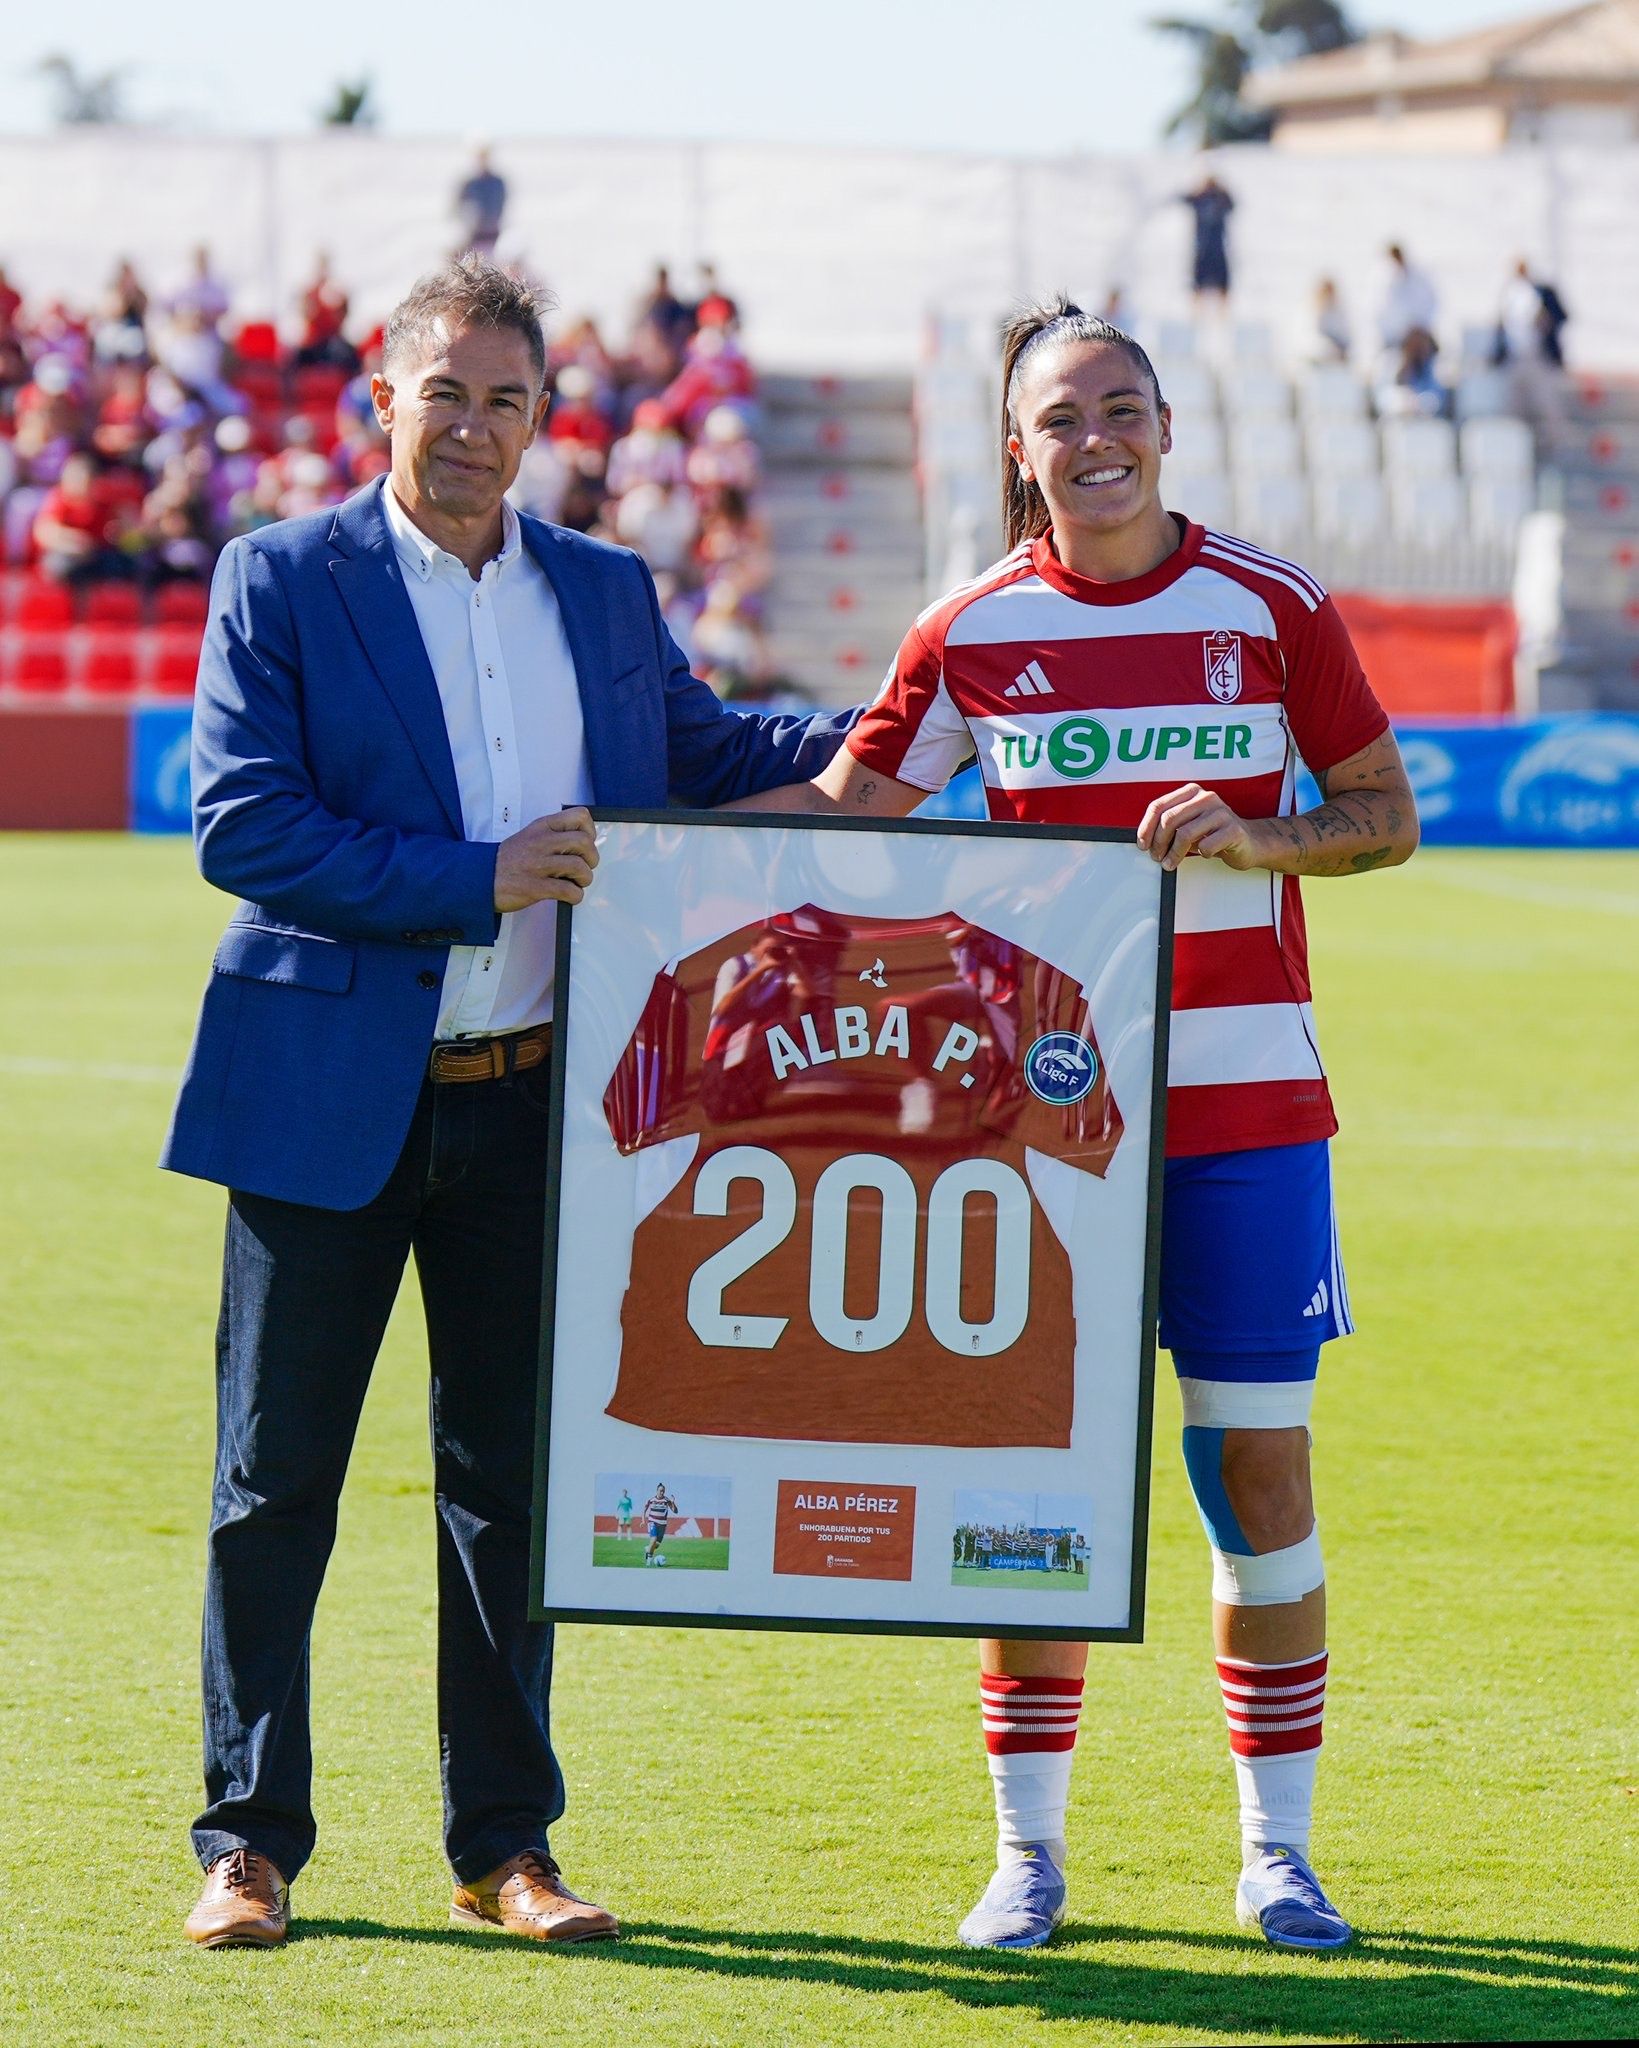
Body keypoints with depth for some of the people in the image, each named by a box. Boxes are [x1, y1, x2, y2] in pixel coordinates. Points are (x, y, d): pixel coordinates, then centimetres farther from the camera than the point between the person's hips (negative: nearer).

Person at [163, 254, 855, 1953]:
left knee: (512, 1478, 8)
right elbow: (239, 822, -12)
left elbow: (707, 762, 23)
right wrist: (475, 882, -18)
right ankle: (249, 1840, 11)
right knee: (275, 1480, 2)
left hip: (534, 1101, 4)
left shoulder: (606, 595, 11)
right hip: (329, 1098, -4)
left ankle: (503, 1844, 17)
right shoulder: (283, 580, -3)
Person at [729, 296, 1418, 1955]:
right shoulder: (974, 633, 2)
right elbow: (843, 812, 6)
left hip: (1243, 1093, 0)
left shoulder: (1272, 608, 1)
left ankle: (1277, 1852, 11)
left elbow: (1384, 818, 6)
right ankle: (1028, 1853, 9)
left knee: (1259, 1457, 1)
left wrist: (1246, 835, -13)